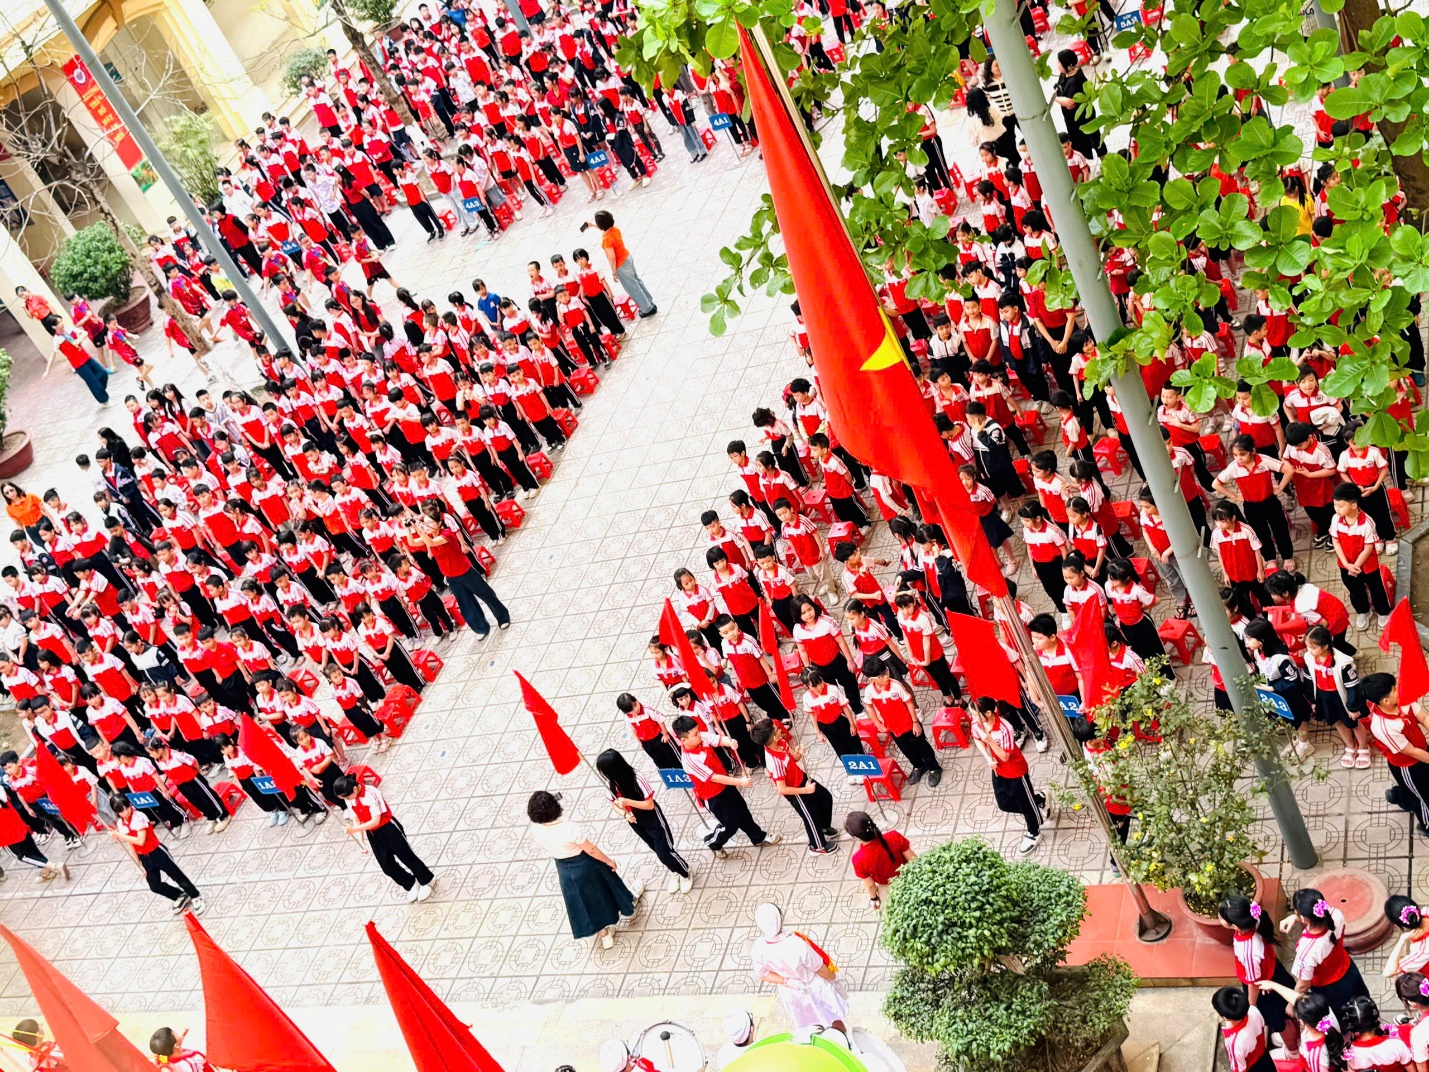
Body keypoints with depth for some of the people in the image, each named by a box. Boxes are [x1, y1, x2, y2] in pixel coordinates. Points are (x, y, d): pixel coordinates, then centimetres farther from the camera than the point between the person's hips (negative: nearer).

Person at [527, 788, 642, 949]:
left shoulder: (535, 830, -22)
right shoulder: (569, 828, -37)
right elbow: (591, 850, -22)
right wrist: (609, 861, -7)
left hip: (563, 868, 4)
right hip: (584, 864, -4)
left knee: (584, 901, 23)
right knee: (602, 887, 26)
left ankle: (604, 935, 41)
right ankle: (627, 908, 56)